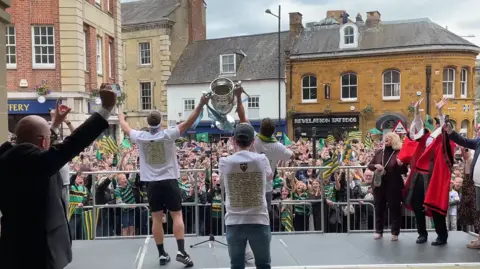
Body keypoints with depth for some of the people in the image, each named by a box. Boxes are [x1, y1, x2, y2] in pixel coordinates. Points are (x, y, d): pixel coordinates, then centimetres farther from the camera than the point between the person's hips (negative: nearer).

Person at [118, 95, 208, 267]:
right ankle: (181, 251, -5)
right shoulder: (168, 135, -8)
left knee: (157, 218, 7)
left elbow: (126, 129, 19)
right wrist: (201, 105, -14)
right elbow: (188, 123, -13)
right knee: (177, 215, 3)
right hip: (169, 181, -2)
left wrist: (121, 117, 40)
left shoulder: (140, 137, 0)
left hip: (151, 183, 2)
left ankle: (162, 254, 12)